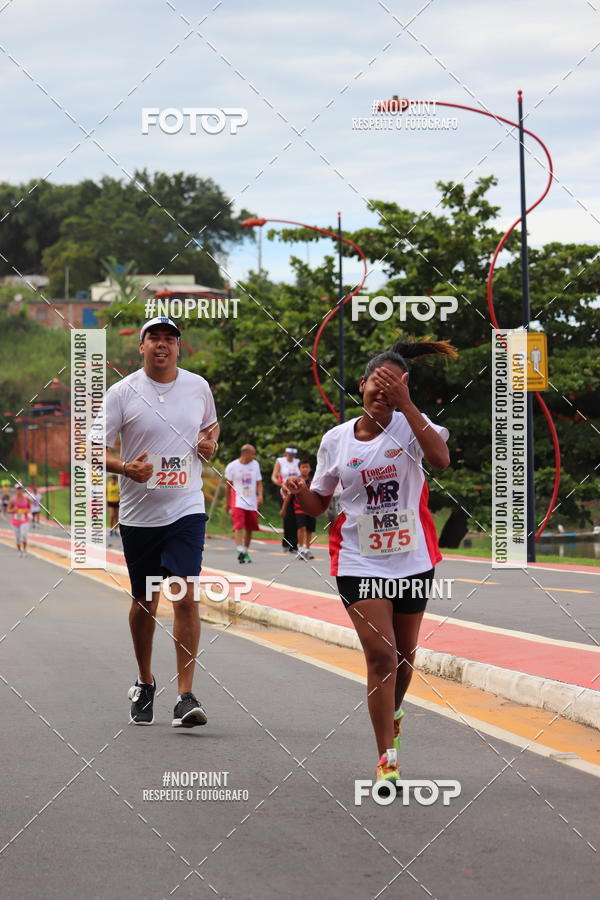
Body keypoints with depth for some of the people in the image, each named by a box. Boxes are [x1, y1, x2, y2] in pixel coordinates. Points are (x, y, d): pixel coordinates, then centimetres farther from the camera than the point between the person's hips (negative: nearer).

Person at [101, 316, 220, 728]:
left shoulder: (198, 386, 5)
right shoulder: (123, 392, -4)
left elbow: (211, 426, 23)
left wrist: (210, 443, 0)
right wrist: (125, 467, -22)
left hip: (186, 509, 0)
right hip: (139, 512, 0)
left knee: (186, 597, -13)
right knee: (144, 601, 11)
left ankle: (186, 696, -12)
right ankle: (145, 683, 33)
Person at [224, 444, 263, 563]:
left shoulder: (255, 465, 7)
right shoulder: (232, 466, -4)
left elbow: (258, 482, 10)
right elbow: (228, 485, 4)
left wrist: (260, 495, -7)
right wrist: (227, 503, 6)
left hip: (252, 502, 4)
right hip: (238, 501, -4)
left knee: (249, 528, 9)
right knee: (239, 526, -18)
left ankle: (246, 552, 23)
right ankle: (240, 551, -27)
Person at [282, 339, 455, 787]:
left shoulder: (409, 425, -6)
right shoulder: (335, 440, 1)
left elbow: (441, 458, -29)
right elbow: (318, 504, 10)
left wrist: (405, 403, -33)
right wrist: (300, 490, -14)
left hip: (412, 560, 0)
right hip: (360, 562, 0)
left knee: (403, 656, 13)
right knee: (381, 654, -13)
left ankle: (393, 712, 46)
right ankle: (387, 759, -7)